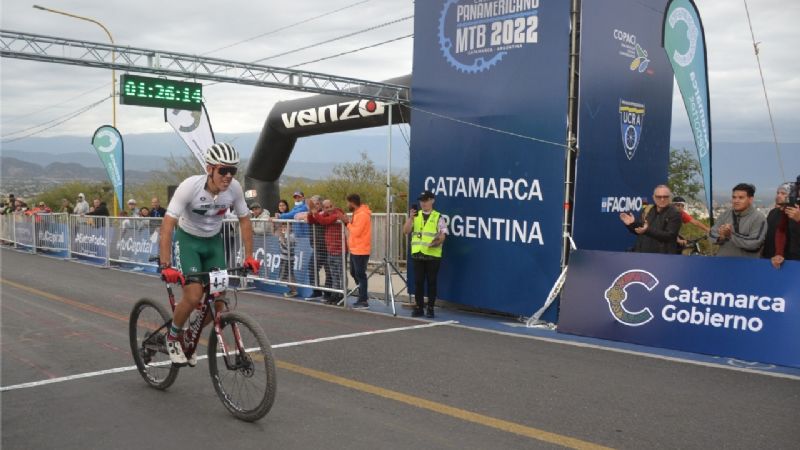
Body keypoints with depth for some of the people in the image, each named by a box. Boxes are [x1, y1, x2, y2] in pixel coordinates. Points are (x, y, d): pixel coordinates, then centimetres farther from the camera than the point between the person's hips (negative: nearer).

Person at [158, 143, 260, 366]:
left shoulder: (234, 188, -18)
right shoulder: (190, 186, -29)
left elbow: (244, 221, -3)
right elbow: (167, 225, -30)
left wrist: (249, 256, -8)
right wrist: (165, 266, -37)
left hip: (214, 241, 4)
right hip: (187, 240, -4)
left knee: (217, 301, -3)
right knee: (194, 296, -21)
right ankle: (172, 337, 10)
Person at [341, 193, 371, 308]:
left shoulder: (362, 215, -18)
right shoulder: (357, 213, 14)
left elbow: (356, 232, -24)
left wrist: (348, 222, -14)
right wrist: (348, 222, 2)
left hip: (360, 250, -10)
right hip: (355, 249, 10)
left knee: (360, 275, -6)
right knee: (354, 273, 17)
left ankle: (363, 301, 0)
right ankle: (363, 295, 28)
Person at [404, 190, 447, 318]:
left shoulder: (438, 217, 2)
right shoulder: (415, 216, 12)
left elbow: (443, 235, -2)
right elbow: (406, 231, 2)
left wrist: (437, 242, -22)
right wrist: (410, 218, -11)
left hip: (433, 254, -3)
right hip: (417, 254, 3)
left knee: (431, 282, 2)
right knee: (418, 282, 5)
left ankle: (430, 308, 11)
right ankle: (419, 307, 14)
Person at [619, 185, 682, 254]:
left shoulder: (674, 213, -7)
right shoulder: (647, 210, 10)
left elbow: (669, 236, -18)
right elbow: (638, 230, 18)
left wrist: (648, 231, -29)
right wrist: (631, 224, -5)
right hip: (643, 252, 6)